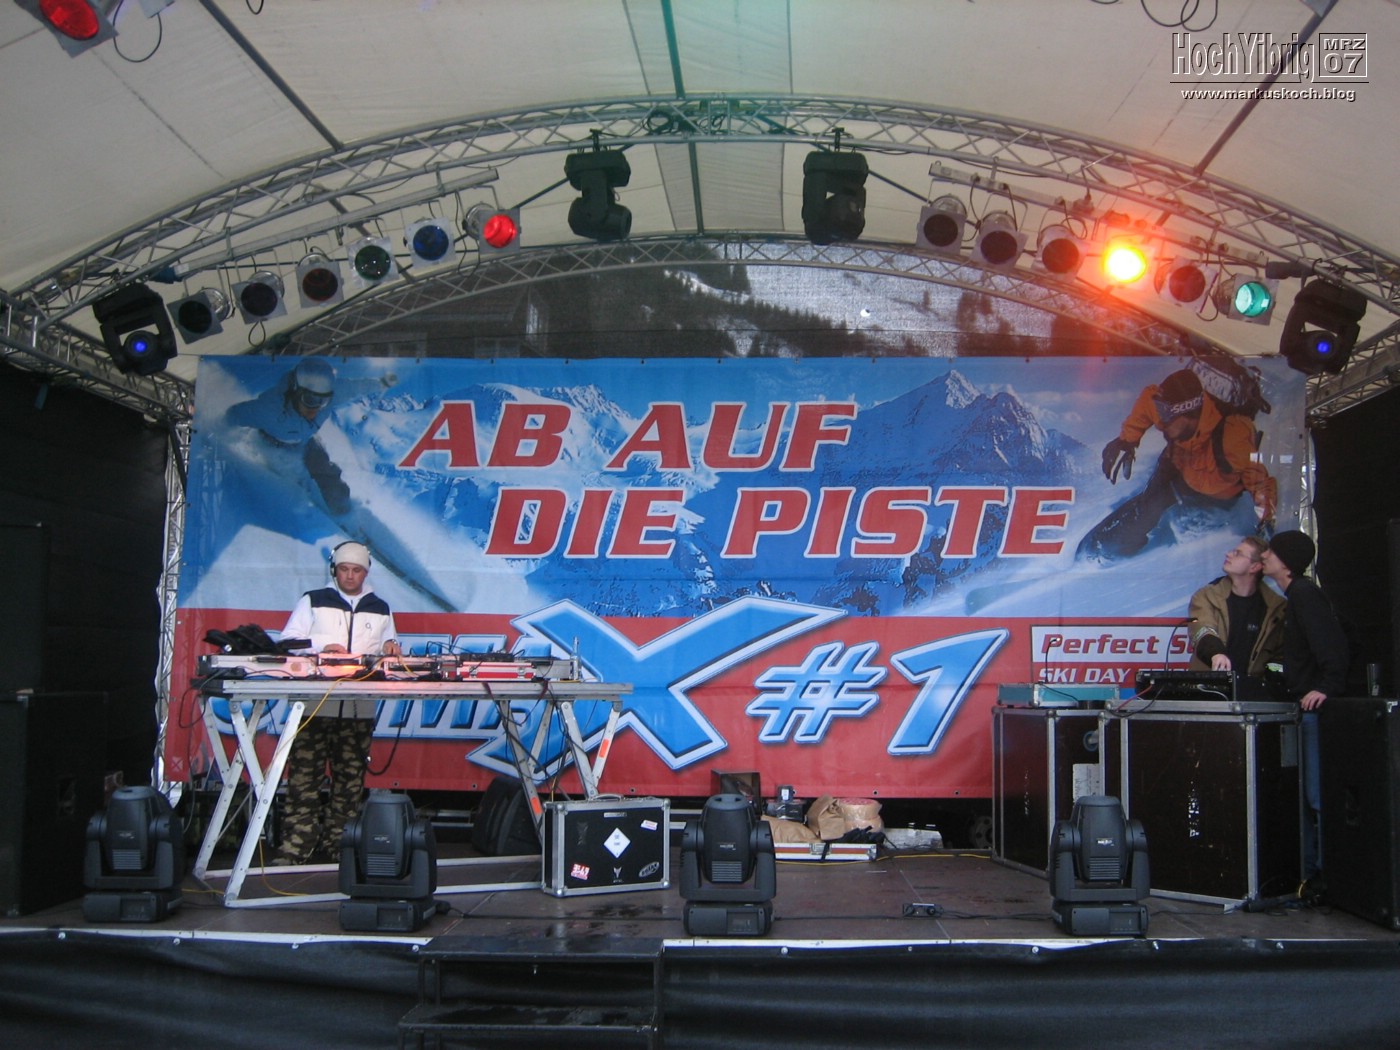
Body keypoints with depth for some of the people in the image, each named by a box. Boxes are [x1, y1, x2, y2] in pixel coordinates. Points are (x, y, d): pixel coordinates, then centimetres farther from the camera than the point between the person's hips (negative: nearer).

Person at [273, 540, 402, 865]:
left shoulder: (380, 610, 18)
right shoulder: (312, 602, 9)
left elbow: (388, 651, 23)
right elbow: (288, 644, 2)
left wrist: (390, 646, -2)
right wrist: (320, 650, -16)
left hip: (360, 711, 3)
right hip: (314, 707, -3)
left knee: (349, 781, 4)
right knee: (304, 778, -8)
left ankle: (338, 844, 11)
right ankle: (295, 849, -7)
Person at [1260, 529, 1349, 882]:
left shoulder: (1304, 593, -12)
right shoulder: (1296, 595, 20)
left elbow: (1330, 641, -24)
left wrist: (1327, 686, -32)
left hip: (1315, 707, -11)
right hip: (1303, 708, 11)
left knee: (1318, 795, -8)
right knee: (1304, 795, 14)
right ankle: (1308, 868, 21)